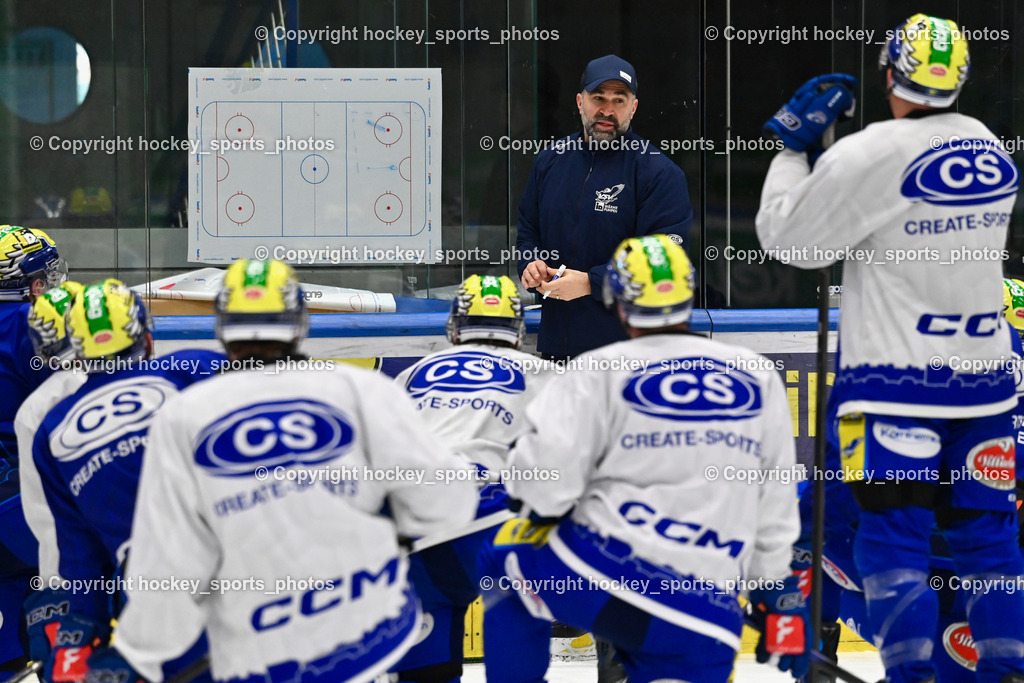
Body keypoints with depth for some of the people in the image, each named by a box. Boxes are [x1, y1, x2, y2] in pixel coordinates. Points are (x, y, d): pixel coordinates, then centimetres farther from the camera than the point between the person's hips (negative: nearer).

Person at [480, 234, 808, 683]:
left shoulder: (603, 372, 1)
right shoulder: (759, 378, 12)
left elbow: (548, 465, -12)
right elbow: (775, 509, 16)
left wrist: (543, 512, 10)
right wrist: (780, 596, 26)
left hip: (603, 574, -2)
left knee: (507, 560, 25)